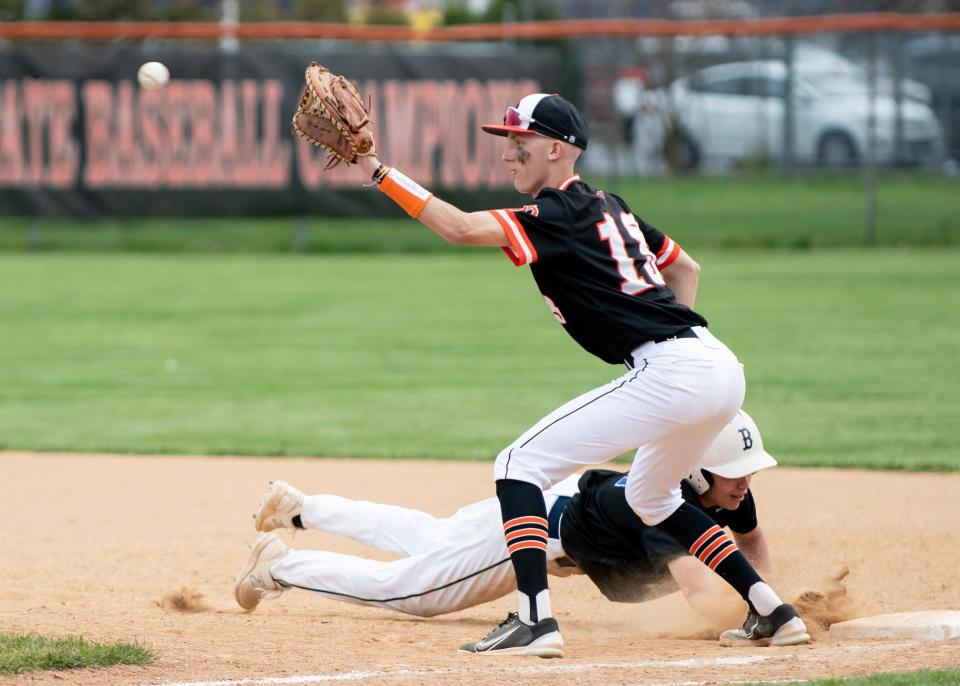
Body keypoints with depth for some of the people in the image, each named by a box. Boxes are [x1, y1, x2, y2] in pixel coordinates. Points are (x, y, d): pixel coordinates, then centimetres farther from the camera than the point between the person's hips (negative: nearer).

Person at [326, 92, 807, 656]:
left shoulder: (561, 215, -5)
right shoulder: (610, 207, 22)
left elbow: (462, 228, -17)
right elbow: (686, 267, 33)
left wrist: (378, 171, -16)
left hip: (669, 373, -10)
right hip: (721, 370, 10)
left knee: (520, 463, -6)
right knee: (651, 498, 31)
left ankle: (535, 620, -19)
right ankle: (772, 612, 25)